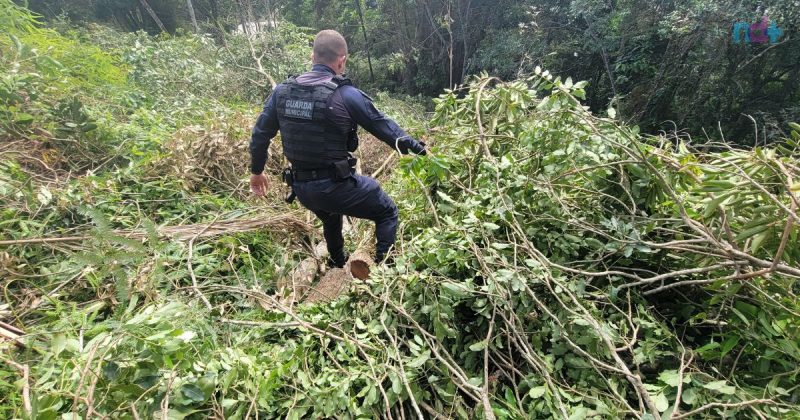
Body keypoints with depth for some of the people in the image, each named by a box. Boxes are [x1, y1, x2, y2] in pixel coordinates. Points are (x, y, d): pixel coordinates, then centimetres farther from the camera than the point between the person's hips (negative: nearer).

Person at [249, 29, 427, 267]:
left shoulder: (282, 91, 1)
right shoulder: (346, 95, -15)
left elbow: (260, 135, 8)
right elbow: (383, 126, -6)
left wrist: (256, 171, 24)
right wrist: (416, 147, 9)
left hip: (301, 189, 7)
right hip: (335, 186, -6)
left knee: (330, 217, 37)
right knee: (387, 213, 15)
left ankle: (338, 265, 55)